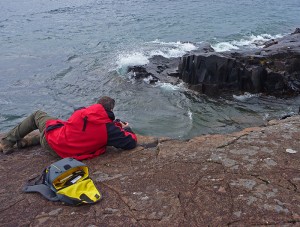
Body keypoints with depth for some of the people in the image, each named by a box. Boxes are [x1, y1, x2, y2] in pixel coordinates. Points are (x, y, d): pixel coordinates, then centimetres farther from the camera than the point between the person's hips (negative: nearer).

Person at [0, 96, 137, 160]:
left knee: (37, 114, 29)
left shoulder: (83, 111, -10)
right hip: (64, 152, 1)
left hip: (51, 138, 0)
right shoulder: (109, 129, -19)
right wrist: (126, 128, 9)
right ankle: (27, 141, 29)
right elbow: (131, 142, -14)